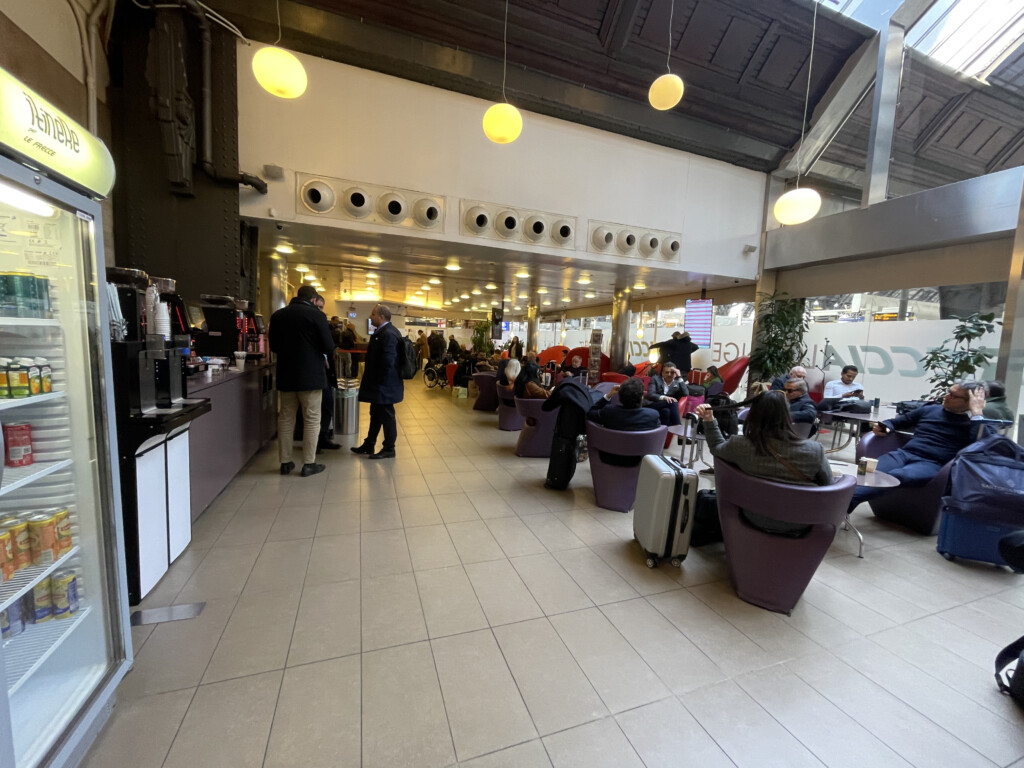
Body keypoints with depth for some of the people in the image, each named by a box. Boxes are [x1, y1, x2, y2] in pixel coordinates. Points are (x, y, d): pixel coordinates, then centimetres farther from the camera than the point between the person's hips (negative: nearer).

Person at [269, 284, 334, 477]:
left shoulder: (277, 315, 5)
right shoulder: (316, 315, -11)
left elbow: (273, 346, 12)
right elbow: (329, 347, -12)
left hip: (286, 375, 5)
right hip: (311, 375, -5)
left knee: (285, 418, 13)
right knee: (311, 420, 3)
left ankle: (285, 462, 20)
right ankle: (308, 464, 7)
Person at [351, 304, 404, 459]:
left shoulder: (388, 334, -21)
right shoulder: (382, 331, 11)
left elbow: (388, 361, -27)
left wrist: (379, 381, -16)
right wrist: (372, 380, 12)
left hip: (384, 385, -10)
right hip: (379, 384, 10)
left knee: (387, 416, 2)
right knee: (375, 414, 19)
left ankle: (389, 449, 15)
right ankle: (368, 445, 33)